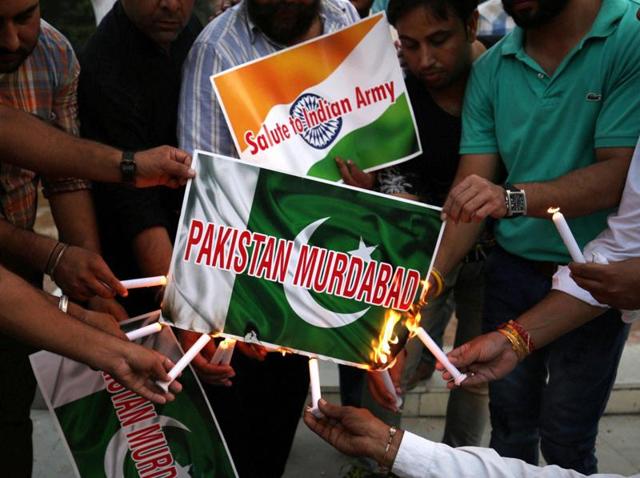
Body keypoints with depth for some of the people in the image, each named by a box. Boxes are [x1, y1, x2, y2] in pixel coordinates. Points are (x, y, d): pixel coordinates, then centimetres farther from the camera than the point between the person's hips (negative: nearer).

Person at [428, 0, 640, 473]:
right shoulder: (491, 69, 0)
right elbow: (470, 189, -3)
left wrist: (514, 197, -34)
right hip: (512, 269, 3)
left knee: (566, 441, 9)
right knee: (509, 422, 13)